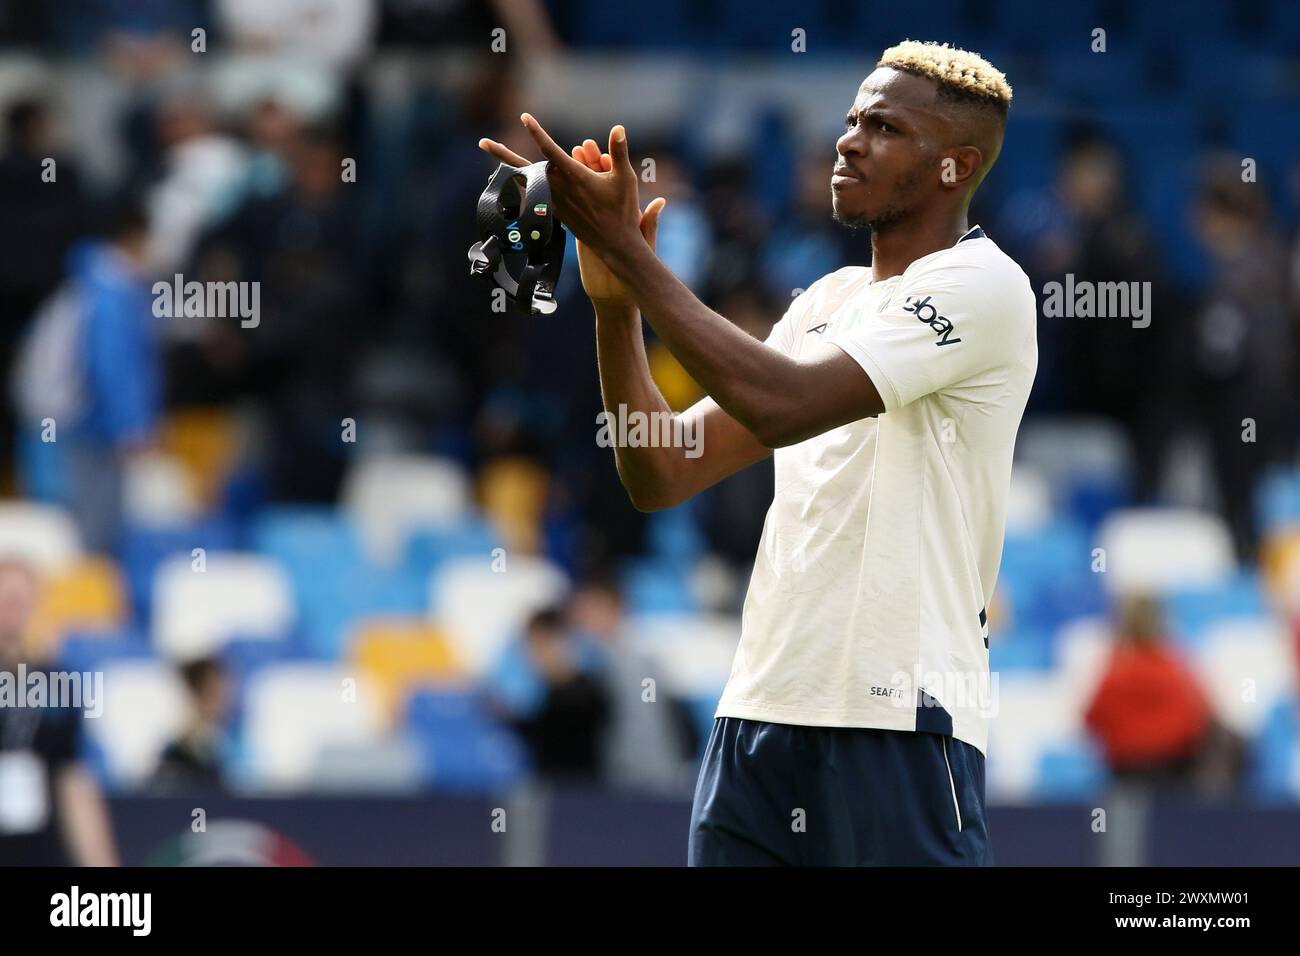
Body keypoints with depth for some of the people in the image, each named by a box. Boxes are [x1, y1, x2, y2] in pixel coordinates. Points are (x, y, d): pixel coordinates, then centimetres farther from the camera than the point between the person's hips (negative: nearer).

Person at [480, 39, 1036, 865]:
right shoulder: (826, 302, 18)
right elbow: (663, 477, 14)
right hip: (760, 717, 7)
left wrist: (625, 247, -15)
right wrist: (614, 300, 1)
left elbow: (781, 406, -20)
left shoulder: (982, 286, -7)